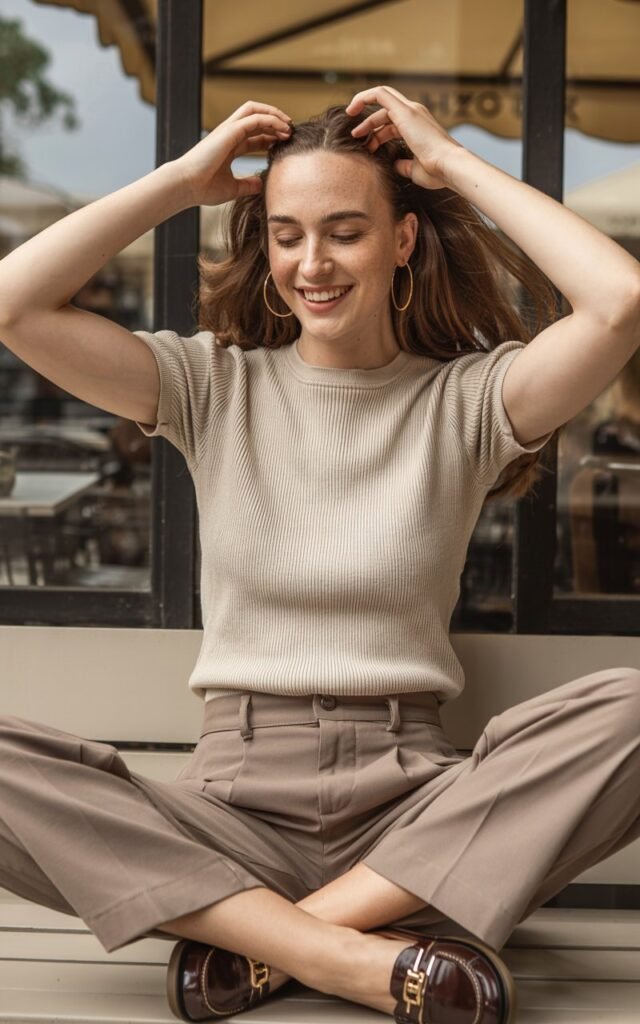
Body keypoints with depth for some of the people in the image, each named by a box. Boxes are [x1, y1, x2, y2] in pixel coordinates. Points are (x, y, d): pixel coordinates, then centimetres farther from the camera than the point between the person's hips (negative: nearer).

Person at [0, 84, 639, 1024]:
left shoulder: (465, 398, 5)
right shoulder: (214, 385, 8)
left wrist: (457, 163, -3)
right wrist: (183, 180, 3)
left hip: (412, 809, 0)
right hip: (234, 805, 0)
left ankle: (258, 938, -25)